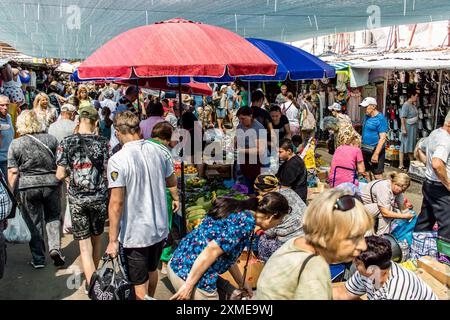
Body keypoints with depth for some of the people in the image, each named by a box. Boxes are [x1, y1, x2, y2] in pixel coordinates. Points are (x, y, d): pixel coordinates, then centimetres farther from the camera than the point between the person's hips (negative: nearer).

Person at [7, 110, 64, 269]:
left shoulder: (15, 144, -4)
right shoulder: (51, 139, 1)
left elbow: (12, 173, -5)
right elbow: (60, 165, 4)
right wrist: (59, 185, 14)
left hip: (28, 187, -1)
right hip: (51, 184, 1)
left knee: (34, 223, 10)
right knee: (53, 217, 18)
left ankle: (38, 259, 18)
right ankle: (55, 247, 0)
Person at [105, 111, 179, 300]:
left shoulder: (117, 160, -20)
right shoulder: (158, 151, -2)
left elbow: (116, 202, -22)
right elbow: (172, 181, 13)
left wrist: (113, 240, -15)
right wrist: (176, 199, 34)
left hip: (135, 234, -6)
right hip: (159, 228, 6)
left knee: (140, 284, 12)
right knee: (152, 270, 29)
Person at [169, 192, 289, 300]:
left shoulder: (235, 210, 12)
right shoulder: (246, 221, -15)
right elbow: (211, 251, -22)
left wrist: (242, 283, 30)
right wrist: (189, 285, -19)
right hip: (192, 276, -9)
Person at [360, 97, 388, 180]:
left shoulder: (381, 119, -14)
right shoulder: (367, 116, 10)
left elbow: (382, 138, -18)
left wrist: (376, 154, -23)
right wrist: (361, 146, 11)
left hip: (375, 150, -8)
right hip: (365, 150, 8)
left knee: (377, 174, -2)